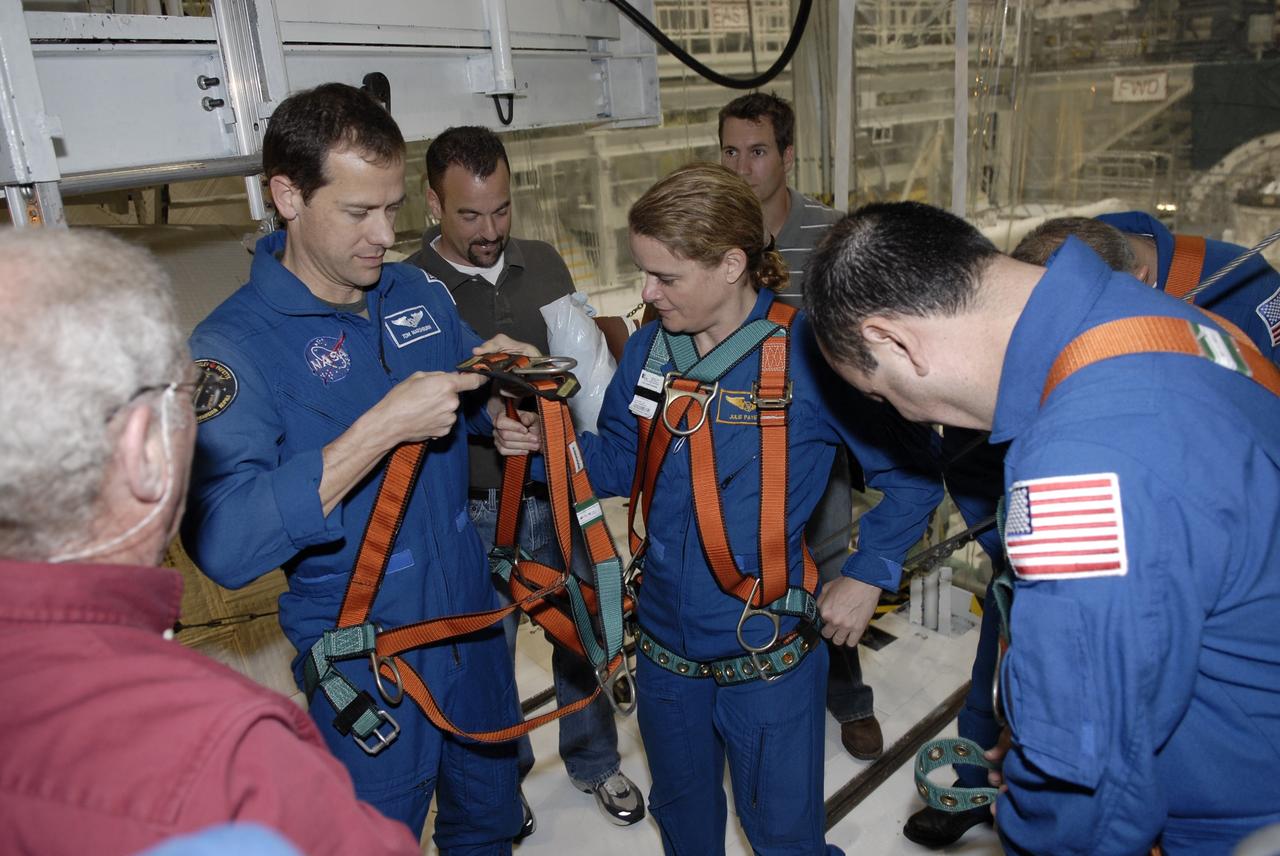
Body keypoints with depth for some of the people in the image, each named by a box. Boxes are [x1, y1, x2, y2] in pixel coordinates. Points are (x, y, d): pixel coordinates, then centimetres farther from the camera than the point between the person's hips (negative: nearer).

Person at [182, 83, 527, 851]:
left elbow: (474, 413, 15)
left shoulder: (419, 294, 0)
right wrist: (383, 427, -35)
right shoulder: (235, 346, -19)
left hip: (472, 617, 6)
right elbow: (222, 543, -32)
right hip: (364, 658, -5)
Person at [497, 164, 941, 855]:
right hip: (665, 645, 5)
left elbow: (913, 468, -10)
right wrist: (545, 443, -12)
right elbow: (619, 464, 5)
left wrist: (868, 575, -13)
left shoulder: (808, 354, -19)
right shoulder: (649, 348, -4)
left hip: (770, 656, -4)